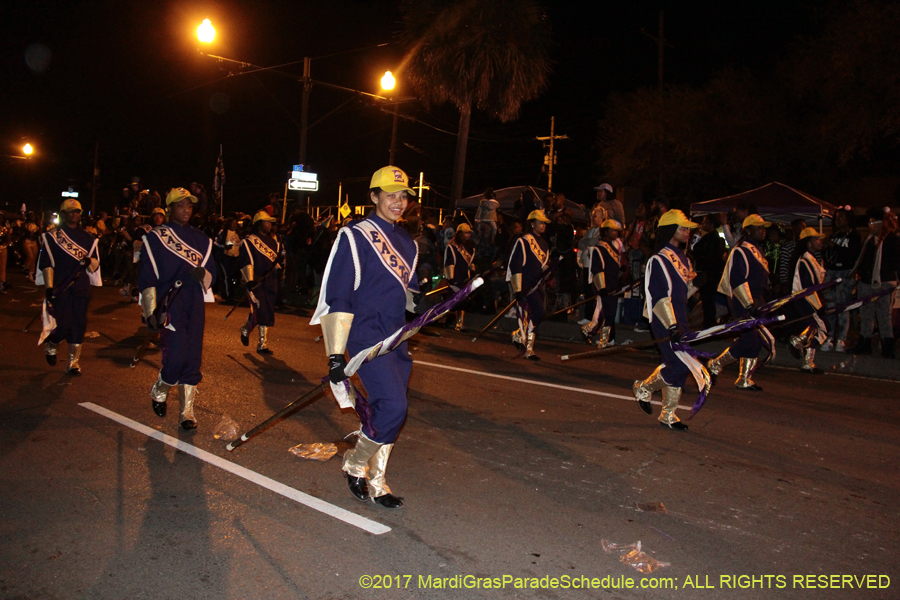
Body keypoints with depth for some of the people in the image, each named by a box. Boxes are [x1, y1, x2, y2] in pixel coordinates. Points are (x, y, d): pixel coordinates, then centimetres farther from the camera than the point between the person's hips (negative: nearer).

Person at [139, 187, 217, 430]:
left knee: (192, 360, 3)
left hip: (195, 306, 4)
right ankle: (158, 393, 18)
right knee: (175, 358, -13)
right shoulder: (156, 237, 4)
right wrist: (150, 312, -8)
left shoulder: (201, 239, 16)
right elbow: (147, 278, 0)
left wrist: (202, 274, -8)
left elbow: (212, 271, 16)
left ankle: (187, 412, 12)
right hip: (169, 306, -4)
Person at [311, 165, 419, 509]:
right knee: (393, 406, -17)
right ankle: (355, 465, 7)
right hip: (366, 336, -7)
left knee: (388, 411, 8)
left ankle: (375, 484, 23)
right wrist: (335, 354, -15)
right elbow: (336, 298, -10)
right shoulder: (355, 237, -7)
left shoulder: (407, 242, 16)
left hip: (396, 338, 7)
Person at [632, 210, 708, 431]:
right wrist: (671, 325, -24)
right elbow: (659, 297, -19)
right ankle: (644, 388, 10)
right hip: (664, 321, -9)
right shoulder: (659, 260, -12)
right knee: (680, 365, -13)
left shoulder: (683, 258, 16)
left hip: (678, 320, 9)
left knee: (676, 365, 8)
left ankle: (668, 414, 18)